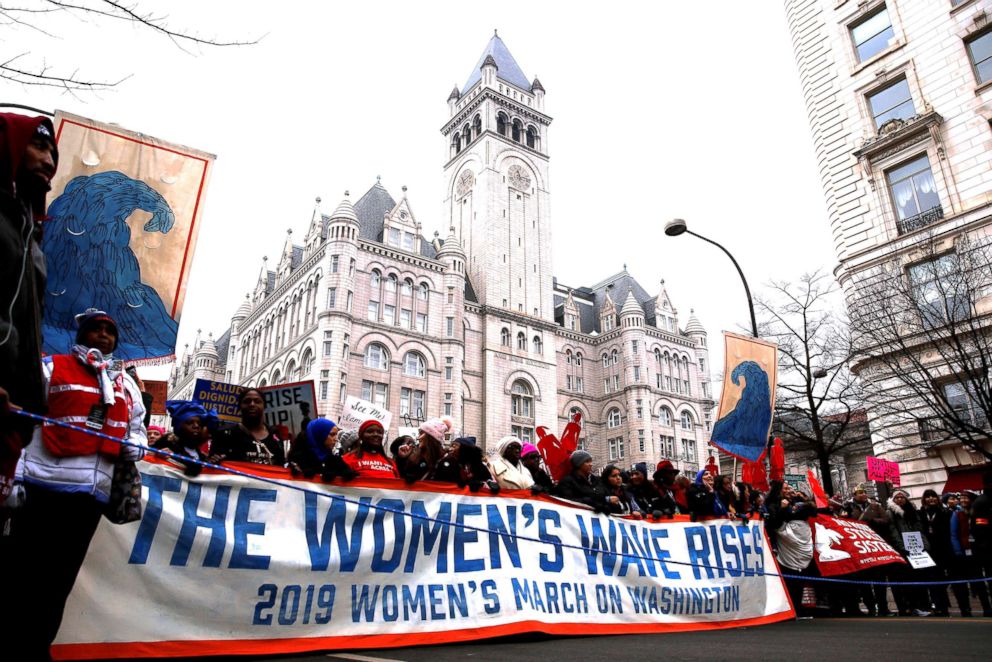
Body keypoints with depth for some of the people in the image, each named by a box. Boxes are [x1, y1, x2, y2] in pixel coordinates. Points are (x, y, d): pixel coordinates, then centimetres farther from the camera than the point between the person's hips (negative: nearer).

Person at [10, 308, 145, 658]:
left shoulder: (127, 384, 18)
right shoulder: (51, 368, 4)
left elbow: (136, 429, 22)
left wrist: (134, 446, 0)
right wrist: (15, 477, -10)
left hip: (92, 492, 5)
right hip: (46, 484, -4)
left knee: (60, 579, 11)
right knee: (27, 573, 0)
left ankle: (35, 648, 22)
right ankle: (9, 645, 12)